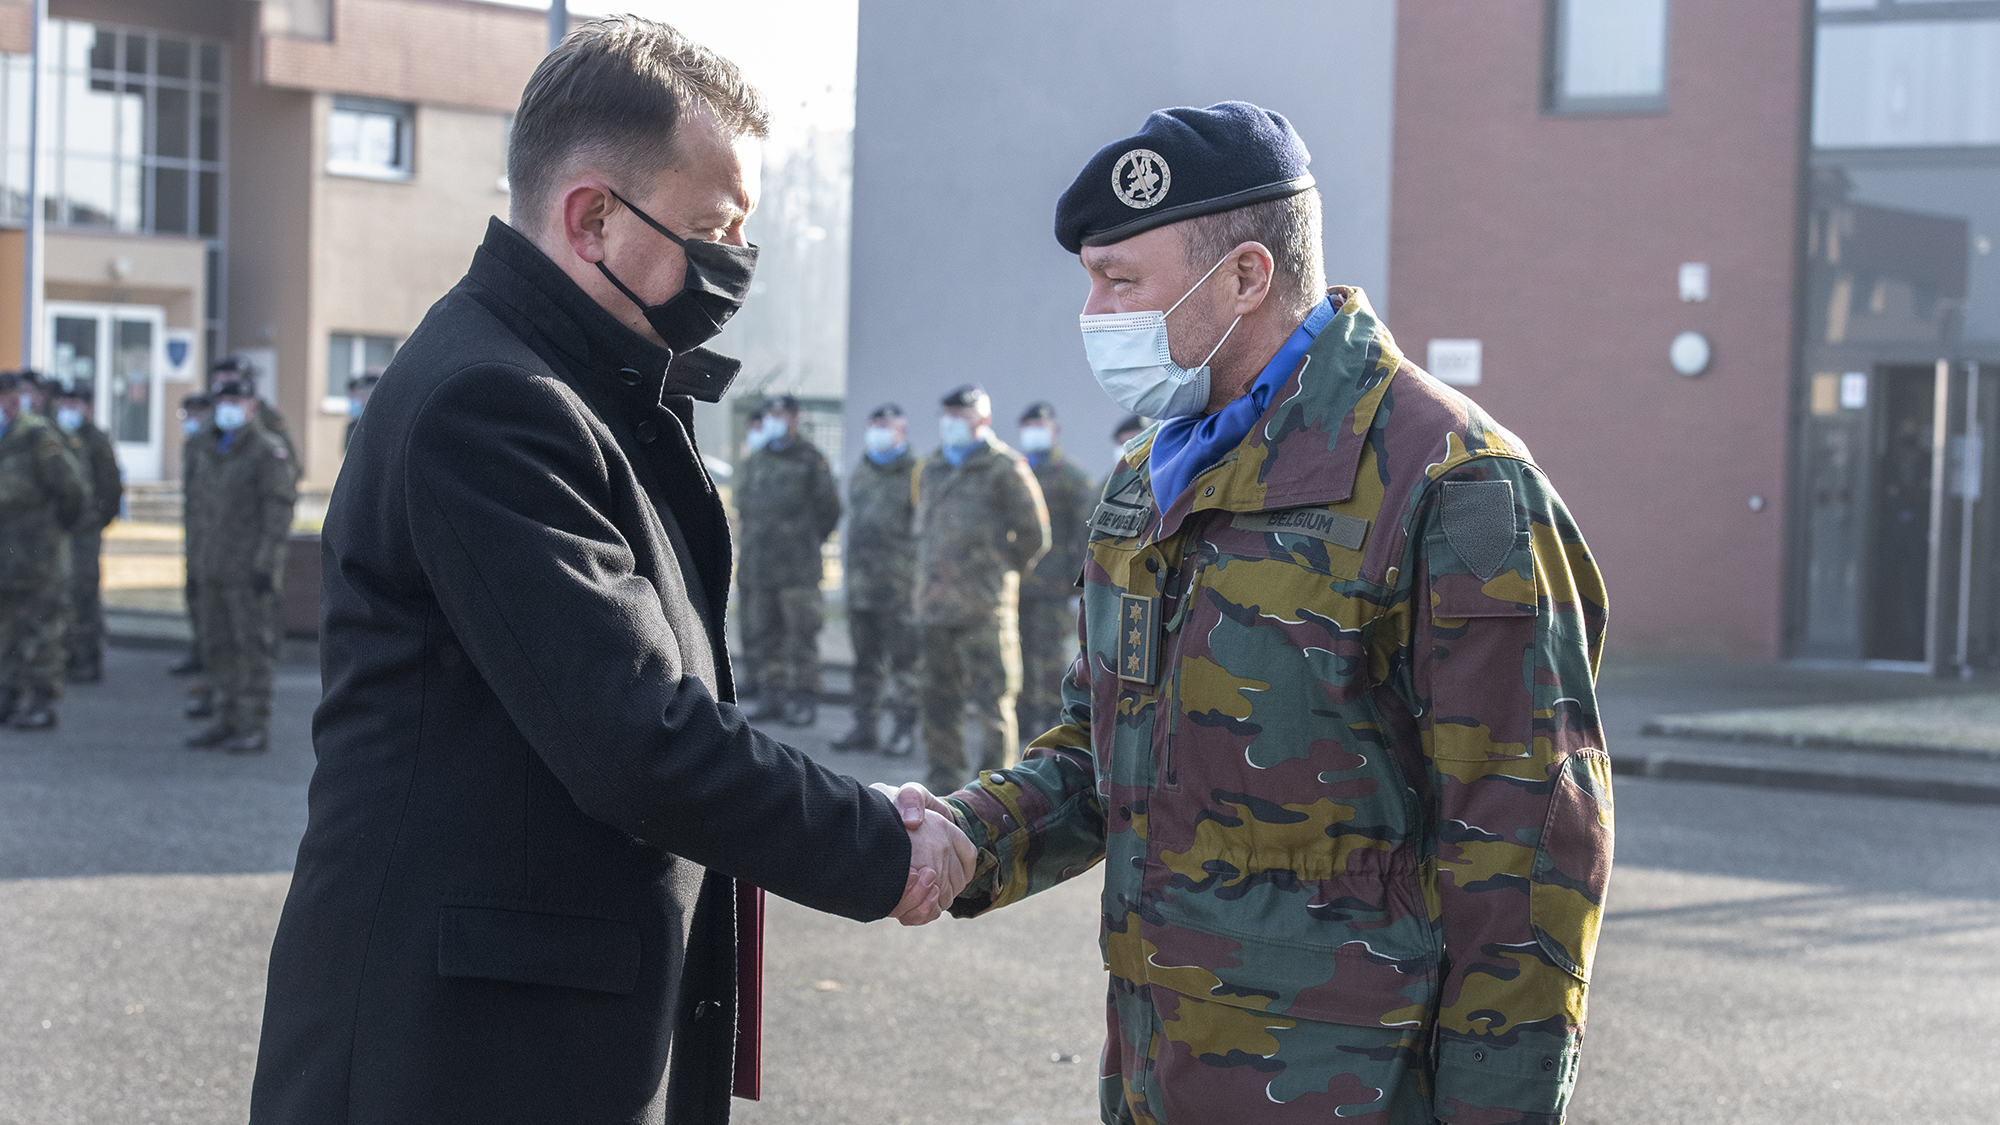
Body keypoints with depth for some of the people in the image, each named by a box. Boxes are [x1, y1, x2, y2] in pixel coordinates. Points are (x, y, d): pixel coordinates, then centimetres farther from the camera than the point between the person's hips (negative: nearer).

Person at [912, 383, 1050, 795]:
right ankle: (943, 782, 17)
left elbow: (1034, 537, 0)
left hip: (983, 607, -6)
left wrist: (998, 572, 4)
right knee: (939, 699, 10)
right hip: (934, 606, 6)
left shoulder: (1005, 470, -5)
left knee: (992, 698, -5)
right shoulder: (931, 470, 15)